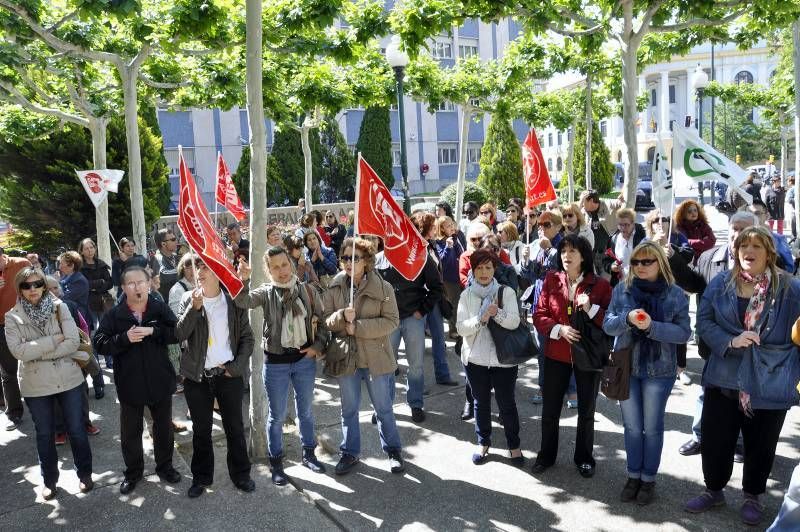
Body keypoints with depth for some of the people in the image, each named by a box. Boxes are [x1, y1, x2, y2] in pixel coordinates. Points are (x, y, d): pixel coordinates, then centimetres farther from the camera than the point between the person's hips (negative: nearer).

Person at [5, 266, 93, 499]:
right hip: (36, 385, 0)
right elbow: (18, 351, -15)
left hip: (69, 379, 0)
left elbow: (73, 342, -13)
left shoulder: (59, 307, -4)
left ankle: (85, 473, 30)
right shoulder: (13, 317, -3)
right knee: (45, 434, 15)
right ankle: (49, 480, 33)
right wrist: (54, 340, -18)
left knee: (77, 429, 10)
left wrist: (37, 353, -15)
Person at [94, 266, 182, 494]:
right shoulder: (114, 314, -6)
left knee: (164, 428, 16)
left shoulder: (160, 308, -5)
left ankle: (165, 466, 36)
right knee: (130, 432, 13)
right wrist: (125, 338, -24)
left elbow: (177, 333, -12)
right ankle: (133, 472, 33)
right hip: (129, 382, 0)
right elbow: (100, 343, -10)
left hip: (160, 380, 0)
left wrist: (153, 331, -23)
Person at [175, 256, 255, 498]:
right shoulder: (188, 299, 0)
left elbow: (247, 338, 1)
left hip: (228, 375, -1)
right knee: (201, 430, 13)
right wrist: (194, 307, -23)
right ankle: (201, 477, 30)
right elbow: (180, 334, -12)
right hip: (197, 376, 1)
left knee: (235, 427, 9)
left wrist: (236, 367, -8)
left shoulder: (234, 300, -3)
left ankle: (241, 474, 26)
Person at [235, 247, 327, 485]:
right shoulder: (266, 292, -7)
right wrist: (243, 280, -43)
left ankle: (309, 454, 38)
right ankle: (276, 463, 26)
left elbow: (322, 320, 5)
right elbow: (243, 302, -26)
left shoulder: (307, 290, -3)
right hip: (275, 362, -2)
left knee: (306, 410, 19)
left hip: (305, 358, 2)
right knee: (277, 415, 10)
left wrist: (318, 345, -5)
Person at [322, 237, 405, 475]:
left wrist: (358, 326, -21)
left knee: (383, 408, 13)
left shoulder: (383, 288, -10)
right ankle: (350, 452, 34)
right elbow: (325, 321, -4)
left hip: (375, 357, -2)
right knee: (349, 409, 16)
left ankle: (393, 450, 32)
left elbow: (392, 321, -13)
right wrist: (342, 316, -25)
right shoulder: (334, 289, -3)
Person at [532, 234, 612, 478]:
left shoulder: (600, 285, -8)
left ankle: (584, 458, 34)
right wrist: (559, 329, -19)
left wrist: (591, 308, -24)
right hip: (556, 354, 2)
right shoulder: (551, 280, -2)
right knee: (550, 409, 12)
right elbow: (539, 316, -2)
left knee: (586, 411, 15)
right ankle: (546, 455, 32)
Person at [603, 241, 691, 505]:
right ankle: (633, 476, 28)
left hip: (659, 370, -2)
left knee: (652, 427, 10)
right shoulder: (621, 290, -1)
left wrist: (652, 326, -25)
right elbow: (607, 325, -4)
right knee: (632, 426, 12)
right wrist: (627, 318, -24)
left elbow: (683, 333, -10)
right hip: (626, 367, 2)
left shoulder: (675, 294, -6)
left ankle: (649, 478, 26)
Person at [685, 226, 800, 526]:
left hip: (769, 385, -1)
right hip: (724, 379, 2)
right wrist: (730, 341, -18)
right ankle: (714, 490, 34)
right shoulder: (720, 284, 0)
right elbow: (704, 322, -2)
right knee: (715, 440, 10)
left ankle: (752, 496, 38)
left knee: (760, 445, 14)